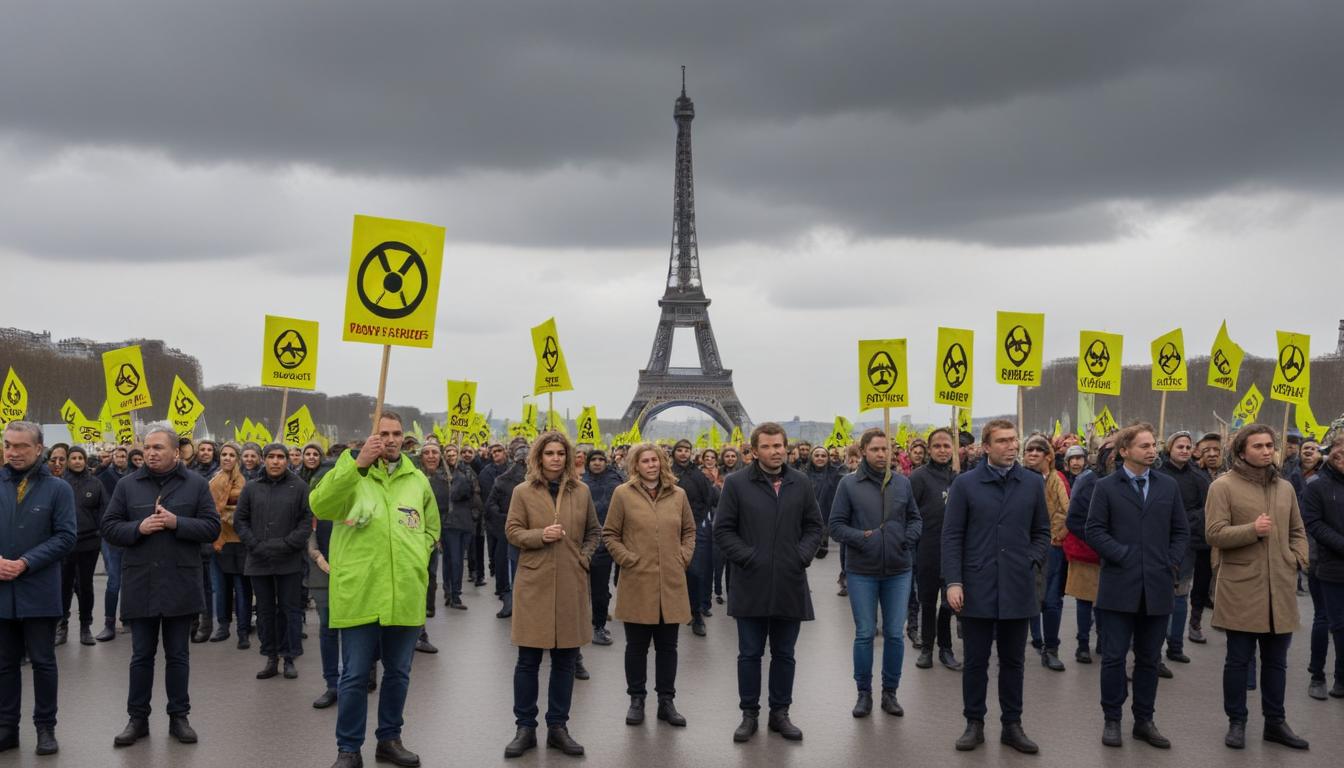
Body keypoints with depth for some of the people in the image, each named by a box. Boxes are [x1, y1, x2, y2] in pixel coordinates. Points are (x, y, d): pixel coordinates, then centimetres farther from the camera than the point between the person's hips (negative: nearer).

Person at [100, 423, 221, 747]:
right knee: (141, 656, 9)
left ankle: (179, 717, 19)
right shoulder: (128, 485, 3)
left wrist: (176, 523, -17)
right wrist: (138, 528, -15)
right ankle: (137, 718, 19)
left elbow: (212, 527, -3)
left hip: (180, 584, -1)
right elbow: (109, 526, 3)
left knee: (178, 655, 9)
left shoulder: (196, 484, 0)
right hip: (140, 584, 1)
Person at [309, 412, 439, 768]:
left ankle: (389, 739, 30)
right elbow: (320, 506, -22)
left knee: (398, 673, 15)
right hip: (360, 594, -4)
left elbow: (432, 528, 24)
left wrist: (417, 557, 6)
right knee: (354, 675, 2)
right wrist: (357, 464, -30)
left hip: (405, 595, 4)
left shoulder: (418, 480, 10)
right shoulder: (351, 473, -2)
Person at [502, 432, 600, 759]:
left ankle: (558, 727, 17)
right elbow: (511, 531, 0)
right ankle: (525, 728, 12)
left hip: (571, 585, 2)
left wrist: (584, 558, 0)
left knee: (566, 659, 7)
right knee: (528, 659, 1)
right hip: (534, 584, -2)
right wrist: (540, 536, -16)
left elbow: (594, 531, 15)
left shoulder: (581, 491, 6)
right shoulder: (523, 491, 1)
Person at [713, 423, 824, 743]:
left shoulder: (801, 483, 5)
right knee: (750, 654, 7)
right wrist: (746, 557, -12)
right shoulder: (736, 483, -3)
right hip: (751, 585, -2)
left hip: (790, 585, 2)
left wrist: (803, 555, -4)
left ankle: (780, 713, 23)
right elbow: (723, 529, -2)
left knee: (784, 654, 11)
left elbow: (814, 526, 11)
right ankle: (749, 714, 19)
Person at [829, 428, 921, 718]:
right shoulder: (849, 484, -3)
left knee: (895, 634, 6)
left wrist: (909, 538, -5)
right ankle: (864, 693, 17)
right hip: (862, 571, -2)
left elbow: (914, 518, 14)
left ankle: (890, 692, 20)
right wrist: (860, 538, -17)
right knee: (864, 634, 5)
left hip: (898, 570, 2)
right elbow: (836, 524, -2)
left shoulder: (902, 483, 5)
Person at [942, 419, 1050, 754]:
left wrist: (1033, 563, -4)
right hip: (977, 588, -2)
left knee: (1013, 661, 11)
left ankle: (1012, 725, 21)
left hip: (1017, 589, 2)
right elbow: (952, 536, -3)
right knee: (975, 661, 7)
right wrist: (953, 581, -10)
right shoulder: (965, 484, -1)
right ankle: (974, 724, 19)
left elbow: (1042, 532, 13)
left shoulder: (1033, 482, 5)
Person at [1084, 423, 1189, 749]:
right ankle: (1112, 720, 11)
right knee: (1114, 657, 1)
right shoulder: (1106, 487, 1)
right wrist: (1123, 555, -12)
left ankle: (1144, 721, 19)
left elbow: (1181, 531, 11)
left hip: (1158, 587, 3)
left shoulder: (1169, 486, 9)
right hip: (1119, 587, -3)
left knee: (1149, 659, 10)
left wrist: (1172, 564, -1)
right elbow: (1094, 530, -4)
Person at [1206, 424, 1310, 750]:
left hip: (1281, 588, 5)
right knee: (1238, 659, 3)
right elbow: (1214, 534, -12)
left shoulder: (1285, 488, 12)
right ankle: (1236, 722, 14)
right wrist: (1252, 530, -22)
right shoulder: (1223, 486, -6)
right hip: (1241, 588, -5)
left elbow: (1298, 532, 20)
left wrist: (1299, 560, 4)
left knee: (1276, 660, 12)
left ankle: (1275, 722, 23)